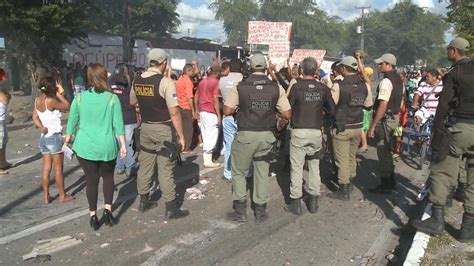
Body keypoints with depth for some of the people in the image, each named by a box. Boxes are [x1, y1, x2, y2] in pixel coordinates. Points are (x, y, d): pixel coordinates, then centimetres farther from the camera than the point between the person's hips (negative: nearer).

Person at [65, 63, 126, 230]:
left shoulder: (80, 98, -3)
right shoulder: (112, 98, -7)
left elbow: (72, 120, 7)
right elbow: (119, 124, -8)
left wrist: (68, 137, 24)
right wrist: (123, 145, -2)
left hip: (85, 146, 1)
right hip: (107, 146, -1)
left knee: (91, 180, 11)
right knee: (108, 177, 19)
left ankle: (93, 216, 17)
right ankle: (108, 210, 12)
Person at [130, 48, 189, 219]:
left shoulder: (137, 80, 2)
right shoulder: (165, 82, -17)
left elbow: (132, 102, 20)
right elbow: (174, 112, -19)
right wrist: (181, 135, -13)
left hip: (145, 127, 6)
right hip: (163, 129, -6)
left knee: (145, 165, 15)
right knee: (165, 169, 0)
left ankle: (144, 202, 29)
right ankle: (171, 208, 9)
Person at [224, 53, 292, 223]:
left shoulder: (240, 86, -8)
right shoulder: (276, 88, -3)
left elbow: (227, 111, -8)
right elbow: (287, 115, -4)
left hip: (245, 135, -2)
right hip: (266, 136, 2)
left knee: (239, 172, 14)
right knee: (262, 173, 15)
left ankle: (240, 212, 16)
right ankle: (260, 212, 22)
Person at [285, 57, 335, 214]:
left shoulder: (297, 86, -8)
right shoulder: (323, 88, 0)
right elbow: (332, 111, 1)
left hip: (299, 132, -3)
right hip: (316, 132, 3)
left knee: (296, 167, 4)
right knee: (314, 166, 14)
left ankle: (296, 203, 9)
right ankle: (313, 202, 22)